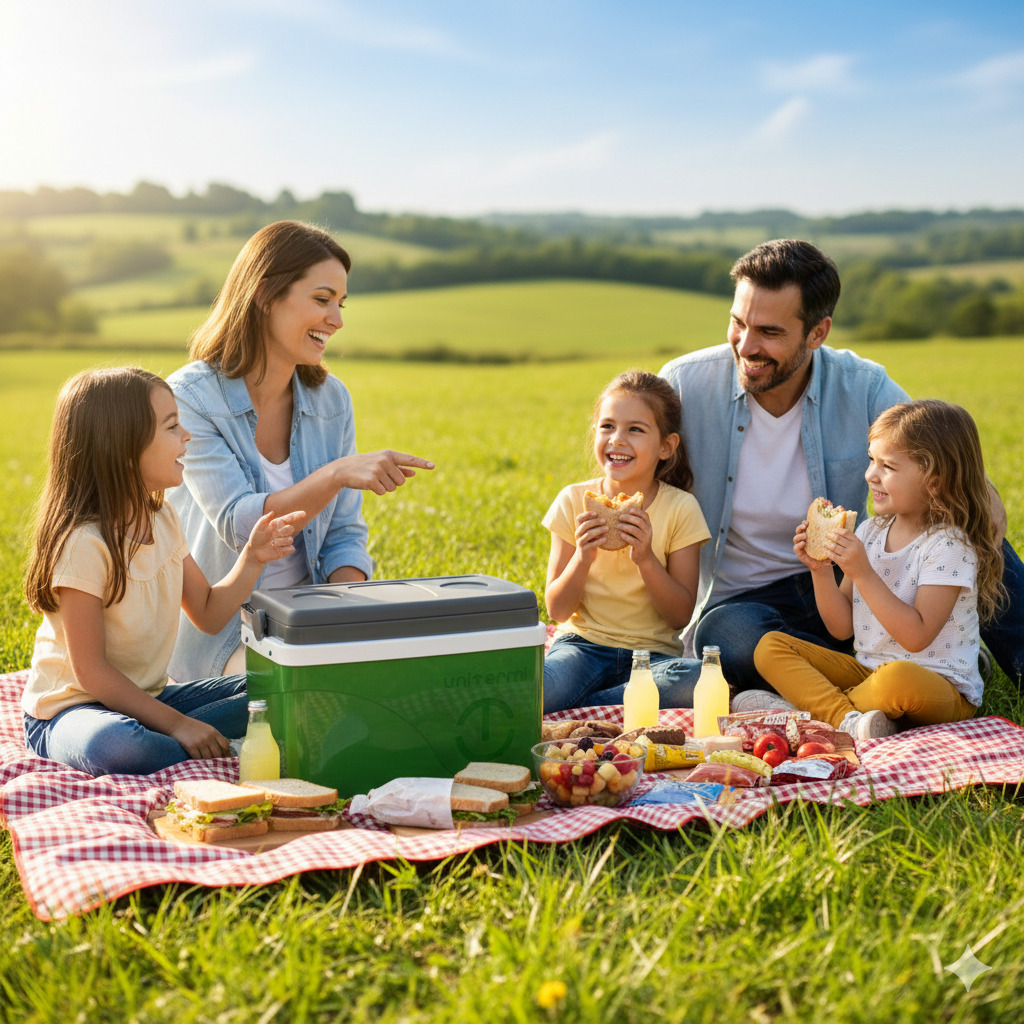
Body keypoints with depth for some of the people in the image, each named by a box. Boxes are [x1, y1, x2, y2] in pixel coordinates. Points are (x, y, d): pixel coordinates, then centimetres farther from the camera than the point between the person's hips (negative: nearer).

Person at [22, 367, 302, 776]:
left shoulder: (163, 519, 3)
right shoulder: (84, 542, -22)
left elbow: (207, 613, 11)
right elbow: (90, 671, -22)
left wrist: (252, 558, -5)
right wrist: (176, 723, -24)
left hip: (145, 697, 8)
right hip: (70, 708, -8)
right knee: (116, 748, -42)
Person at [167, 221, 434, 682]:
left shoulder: (331, 398, 3)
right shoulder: (190, 397, -13)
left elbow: (344, 535, 4)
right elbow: (239, 525, -24)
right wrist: (338, 474, -37)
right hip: (221, 633, -5)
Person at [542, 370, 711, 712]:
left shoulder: (680, 508, -2)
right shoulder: (574, 501, 1)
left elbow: (681, 617, -3)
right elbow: (557, 610, 1)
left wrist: (646, 559, -18)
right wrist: (582, 558, -17)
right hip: (583, 645, -2)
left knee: (699, 680, -35)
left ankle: (571, 711, -20)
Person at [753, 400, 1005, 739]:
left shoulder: (950, 546, -14)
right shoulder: (870, 531, 7)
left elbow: (916, 637, -24)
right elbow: (843, 628, 7)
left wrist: (863, 573, -27)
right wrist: (821, 570, -8)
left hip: (939, 686, -7)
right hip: (867, 669, 7)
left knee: (898, 679, -42)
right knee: (770, 647, -7)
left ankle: (816, 703, -13)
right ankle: (847, 719, -28)